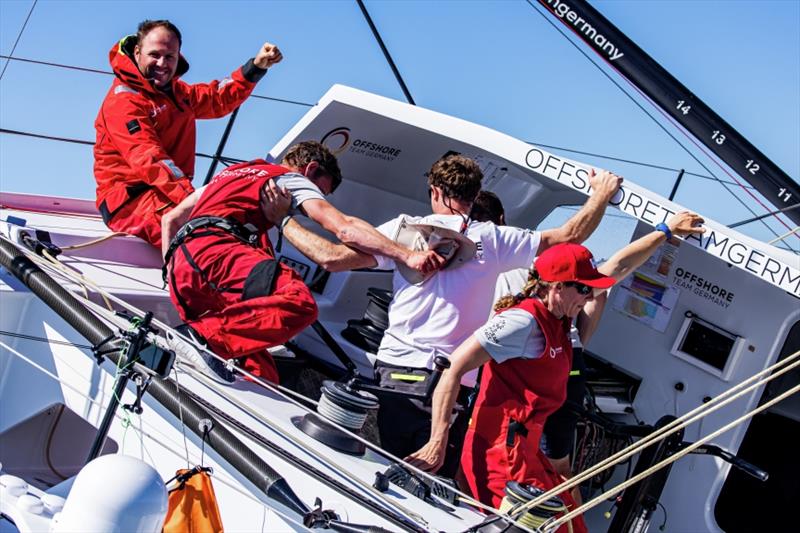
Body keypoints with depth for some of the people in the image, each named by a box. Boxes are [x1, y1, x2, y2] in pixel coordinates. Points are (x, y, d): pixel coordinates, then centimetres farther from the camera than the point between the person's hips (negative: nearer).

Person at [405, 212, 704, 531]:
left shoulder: (559, 315, 11)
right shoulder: (523, 321, -16)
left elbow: (619, 266, 22)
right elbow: (454, 366, -20)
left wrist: (666, 231, 31)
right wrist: (438, 442, -23)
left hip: (524, 450, 10)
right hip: (501, 453, -9)